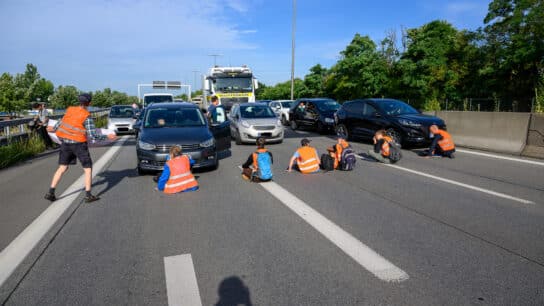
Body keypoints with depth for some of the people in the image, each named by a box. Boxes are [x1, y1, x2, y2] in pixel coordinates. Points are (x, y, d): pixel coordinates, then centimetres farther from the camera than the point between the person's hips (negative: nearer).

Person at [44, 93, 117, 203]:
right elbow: (92, 135, -19)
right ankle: (88, 195, 2)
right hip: (79, 144, -5)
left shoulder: (70, 110, 1)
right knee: (88, 168, 6)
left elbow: (61, 121, 17)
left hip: (65, 143, 6)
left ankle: (50, 192, 11)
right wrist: (107, 137, -9)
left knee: (62, 168, 15)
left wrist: (54, 129, 37)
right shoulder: (87, 116, -15)